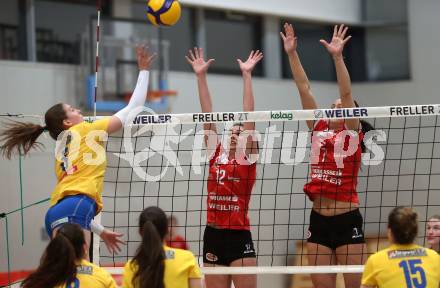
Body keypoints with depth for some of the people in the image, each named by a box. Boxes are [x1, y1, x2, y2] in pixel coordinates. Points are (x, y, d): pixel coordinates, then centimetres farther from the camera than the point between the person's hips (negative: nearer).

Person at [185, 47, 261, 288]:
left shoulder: (248, 158, 1)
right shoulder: (216, 156, 11)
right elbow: (207, 117, 9)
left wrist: (247, 75, -6)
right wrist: (200, 76, 7)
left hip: (239, 238, -5)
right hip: (213, 237, 5)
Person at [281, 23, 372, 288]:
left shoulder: (353, 134, -1)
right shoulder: (319, 130, 11)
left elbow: (346, 93, -14)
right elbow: (304, 88, 7)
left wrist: (337, 56, -24)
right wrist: (292, 53, 3)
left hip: (347, 220, -5)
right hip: (318, 220, 5)